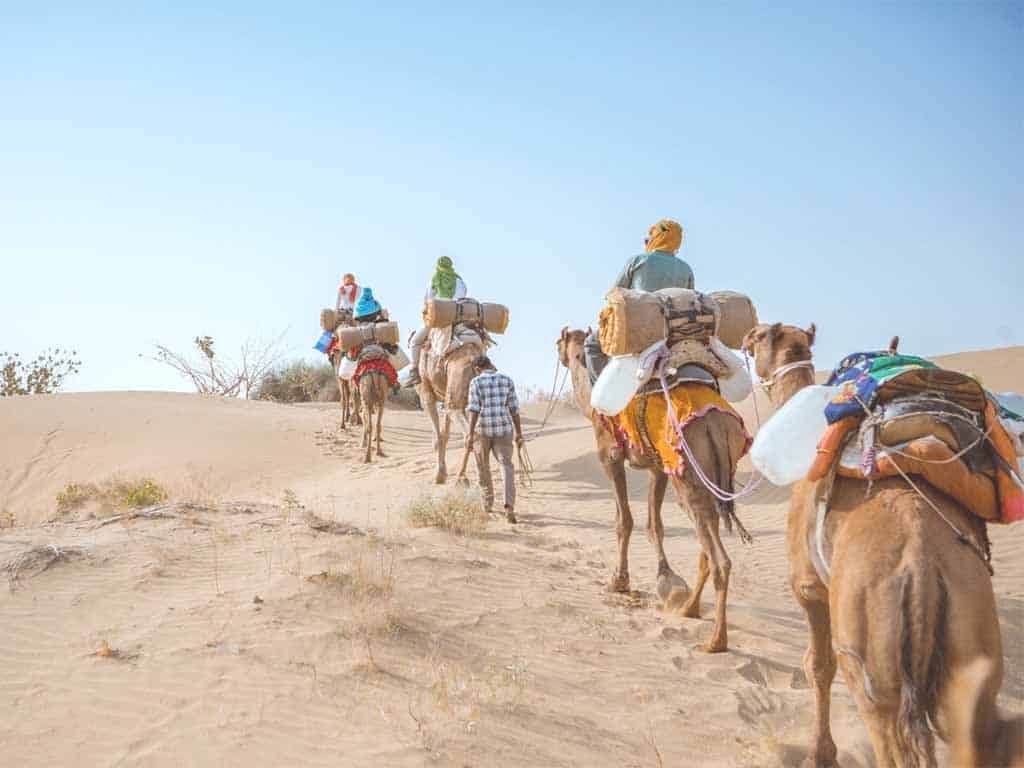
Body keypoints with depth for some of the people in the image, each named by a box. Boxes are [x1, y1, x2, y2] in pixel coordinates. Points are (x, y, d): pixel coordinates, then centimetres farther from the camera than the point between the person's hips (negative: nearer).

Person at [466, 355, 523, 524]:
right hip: (503, 428, 1)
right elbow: (514, 409, 4)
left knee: (483, 467, 17)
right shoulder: (507, 380, 5)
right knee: (506, 466, -2)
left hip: (482, 429, -1)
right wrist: (519, 432, 10)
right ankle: (509, 505, -20)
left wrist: (471, 435, -11)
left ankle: (487, 504, 28)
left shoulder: (476, 382, -3)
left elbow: (474, 409, -11)